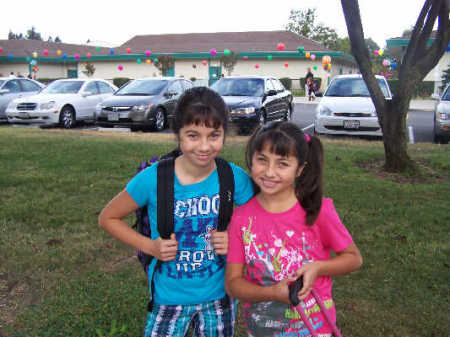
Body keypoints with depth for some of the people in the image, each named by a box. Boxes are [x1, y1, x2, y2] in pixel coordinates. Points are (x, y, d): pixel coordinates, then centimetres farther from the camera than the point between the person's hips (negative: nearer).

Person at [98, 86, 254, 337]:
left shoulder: (236, 179, -12)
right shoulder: (153, 179, -17)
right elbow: (108, 218, -3)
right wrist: (150, 246, -14)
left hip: (219, 296, 2)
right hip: (170, 298, -1)